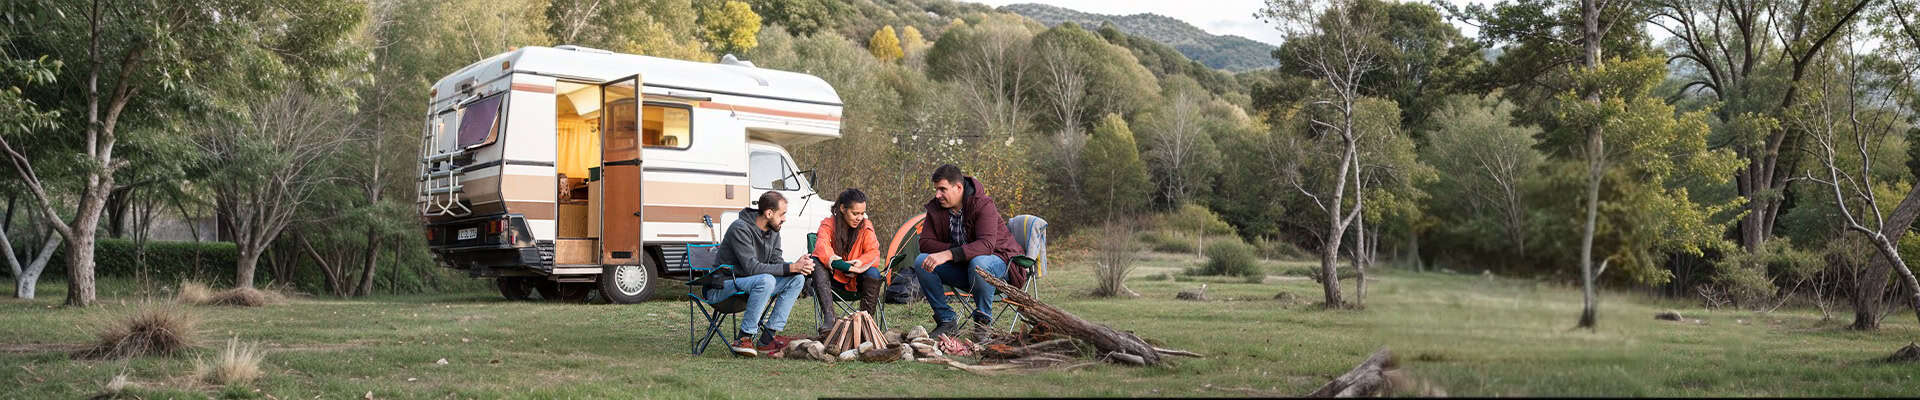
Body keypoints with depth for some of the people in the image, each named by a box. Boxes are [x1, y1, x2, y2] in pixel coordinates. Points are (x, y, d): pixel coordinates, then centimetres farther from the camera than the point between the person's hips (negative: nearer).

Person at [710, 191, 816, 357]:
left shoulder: (773, 230, 5)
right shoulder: (740, 229, -22)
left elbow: (776, 261, 2)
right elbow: (751, 267, -30)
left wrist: (798, 267, -21)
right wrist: (791, 267, -30)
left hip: (749, 284, 9)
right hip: (722, 286, -9)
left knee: (797, 279, -7)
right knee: (766, 280, -35)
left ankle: (767, 339, -12)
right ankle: (743, 338, -26)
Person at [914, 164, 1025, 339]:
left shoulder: (983, 205, -22)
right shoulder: (936, 208, -4)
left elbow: (986, 244, -34)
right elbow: (925, 242, -5)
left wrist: (949, 254, -44)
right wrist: (953, 250, -22)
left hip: (997, 261, -5)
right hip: (961, 268, 5)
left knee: (978, 263, -41)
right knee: (922, 262, -18)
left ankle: (984, 320, -18)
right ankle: (945, 320, -9)